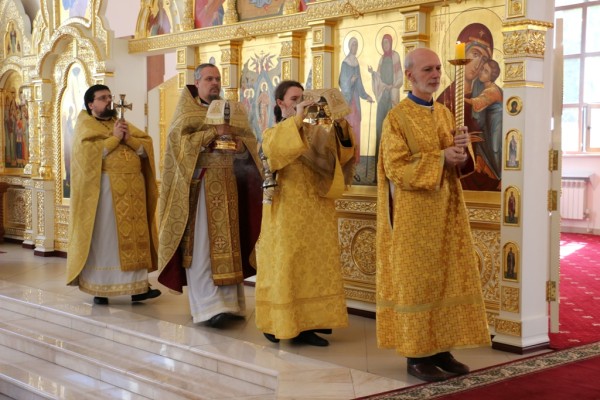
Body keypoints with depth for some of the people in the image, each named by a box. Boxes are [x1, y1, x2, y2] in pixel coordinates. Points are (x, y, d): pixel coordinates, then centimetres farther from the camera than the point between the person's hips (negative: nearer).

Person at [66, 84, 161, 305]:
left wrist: (129, 139, -6)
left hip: (133, 188, 5)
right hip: (105, 188, -5)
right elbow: (87, 153, -15)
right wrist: (114, 138, -11)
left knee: (135, 236, 4)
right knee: (103, 238, -4)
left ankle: (138, 286, 7)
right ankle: (99, 288, 1)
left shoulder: (123, 124, 20)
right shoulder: (85, 126, 3)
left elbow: (147, 148, 10)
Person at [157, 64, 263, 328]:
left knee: (227, 244, 2)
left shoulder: (233, 110, 17)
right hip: (198, 185, -4)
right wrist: (214, 132, -17)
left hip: (228, 187, 4)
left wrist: (241, 145, -12)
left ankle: (228, 303, 7)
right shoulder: (187, 111, 6)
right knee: (201, 247, -9)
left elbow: (250, 146, 10)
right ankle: (208, 307, -12)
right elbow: (181, 140, -11)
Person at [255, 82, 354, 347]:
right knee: (286, 265, -4)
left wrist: (341, 125, -19)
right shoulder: (273, 134, 2)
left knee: (315, 265, 4)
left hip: (316, 210, 5)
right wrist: (297, 118, -28)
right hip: (287, 211, -5)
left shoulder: (315, 132, 13)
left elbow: (342, 148, -2)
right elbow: (273, 149, -22)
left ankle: (308, 323, 9)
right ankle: (280, 324, 1)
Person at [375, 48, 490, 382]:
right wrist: (441, 158, -20)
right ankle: (416, 355, 6)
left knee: (447, 279, 7)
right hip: (414, 215, -7)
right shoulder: (397, 118, -7)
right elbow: (396, 168, -16)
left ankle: (441, 349, 16)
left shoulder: (446, 114, 13)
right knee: (416, 282, -2)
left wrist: (462, 148, -9)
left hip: (446, 211, 7)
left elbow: (459, 164, 13)